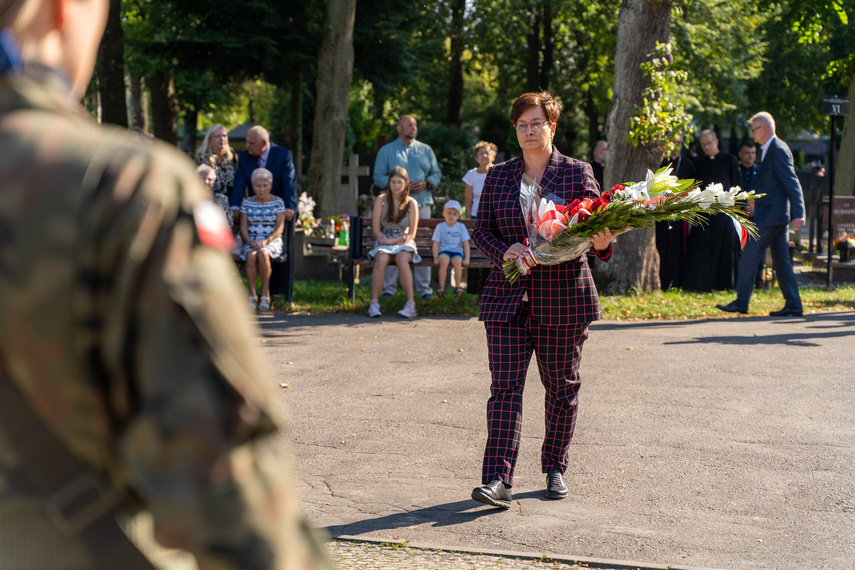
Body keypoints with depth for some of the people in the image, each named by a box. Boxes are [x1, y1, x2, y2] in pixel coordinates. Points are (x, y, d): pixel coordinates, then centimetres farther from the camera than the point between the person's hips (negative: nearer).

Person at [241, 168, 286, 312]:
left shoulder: (278, 202, 4)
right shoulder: (247, 203, 9)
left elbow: (280, 228, -3)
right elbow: (243, 227, 5)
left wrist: (266, 241, -19)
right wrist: (250, 241, -14)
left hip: (272, 241, -2)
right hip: (251, 242, 2)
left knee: (263, 254, -36)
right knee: (251, 256, -34)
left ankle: (265, 295, -27)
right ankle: (252, 296, -27)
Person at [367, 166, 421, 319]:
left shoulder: (411, 203, 2)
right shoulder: (381, 201, 4)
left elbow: (411, 234, -1)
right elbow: (376, 230, 3)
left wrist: (391, 241, -12)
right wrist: (384, 239, -12)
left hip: (404, 245, -1)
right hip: (384, 244, 1)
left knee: (402, 259, -36)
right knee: (381, 259, -35)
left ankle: (411, 304, -36)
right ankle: (374, 303, -31)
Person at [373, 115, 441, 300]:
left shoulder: (426, 150, 17)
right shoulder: (386, 151, 10)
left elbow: (436, 173, 14)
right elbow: (378, 176, 3)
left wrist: (426, 183, -7)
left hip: (422, 203, 2)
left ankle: (424, 287, 4)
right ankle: (389, 287, 1)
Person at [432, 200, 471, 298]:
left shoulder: (461, 227, 7)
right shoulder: (440, 227, 6)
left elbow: (466, 244, 5)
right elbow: (436, 243, 3)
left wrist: (466, 258, -5)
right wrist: (436, 258, -9)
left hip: (457, 251, 1)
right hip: (444, 251, 0)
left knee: (457, 262, -33)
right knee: (444, 261, -34)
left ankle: (457, 287, -28)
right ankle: (442, 287, -30)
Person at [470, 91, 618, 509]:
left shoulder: (577, 173, 4)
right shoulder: (497, 176, 10)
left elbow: (596, 227, 3)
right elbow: (481, 230, 10)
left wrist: (601, 243, -21)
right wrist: (505, 251, -11)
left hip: (563, 297, -1)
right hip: (508, 296, 1)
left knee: (561, 385, 8)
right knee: (505, 384, -7)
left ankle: (555, 467, 25)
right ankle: (498, 479, -11)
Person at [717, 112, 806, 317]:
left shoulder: (778, 150, -13)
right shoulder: (768, 150, 17)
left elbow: (792, 183, -18)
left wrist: (798, 213, -23)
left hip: (771, 215, -10)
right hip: (777, 215, 10)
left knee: (750, 256, -6)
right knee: (781, 261, 9)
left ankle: (741, 302, -1)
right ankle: (793, 305, 9)